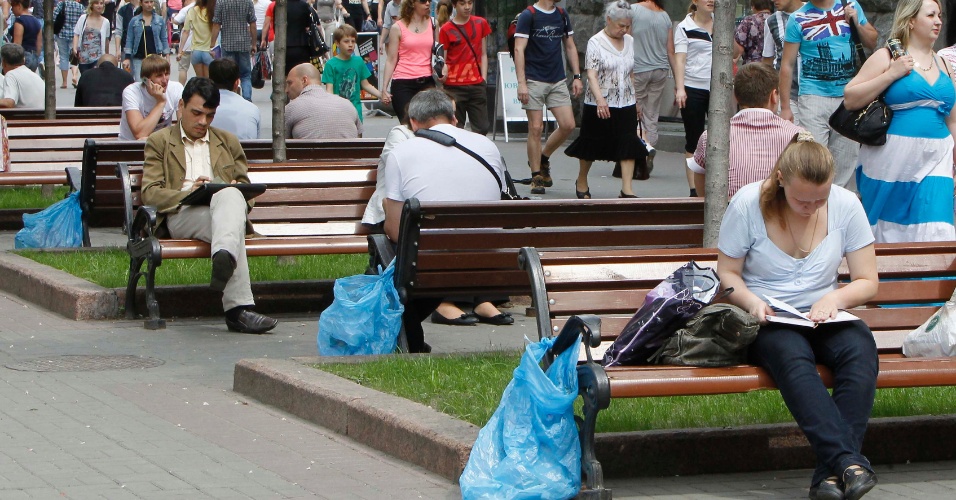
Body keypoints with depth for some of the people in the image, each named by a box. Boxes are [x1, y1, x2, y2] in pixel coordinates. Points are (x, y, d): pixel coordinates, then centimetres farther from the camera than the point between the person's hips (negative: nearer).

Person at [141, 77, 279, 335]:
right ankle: (238, 308, -57)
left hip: (224, 206, 3)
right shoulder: (159, 142, 20)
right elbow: (149, 192, 6)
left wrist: (236, 193, 0)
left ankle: (224, 259, -69)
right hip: (181, 215, -3)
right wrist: (188, 193, -12)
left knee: (230, 196, -39)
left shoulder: (229, 142, 31)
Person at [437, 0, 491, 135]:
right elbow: (443, 59, -1)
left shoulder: (481, 24, 10)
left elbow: (483, 54, 14)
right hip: (454, 87, -3)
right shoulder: (446, 29, -1)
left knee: (482, 128, 0)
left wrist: (484, 79, 4)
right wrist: (443, 72, -23)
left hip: (477, 85, 3)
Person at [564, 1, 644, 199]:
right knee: (592, 145, 7)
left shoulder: (629, 42, 10)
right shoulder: (596, 43, -9)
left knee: (628, 145, -6)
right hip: (600, 106, -5)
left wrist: (635, 100, 19)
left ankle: (627, 189, -8)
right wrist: (600, 99, -32)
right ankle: (581, 182, 29)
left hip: (626, 104, 5)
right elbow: (591, 74, -18)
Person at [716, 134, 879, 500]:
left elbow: (867, 282, 4)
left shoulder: (845, 205, -1)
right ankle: (847, 461, -49)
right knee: (792, 356, -38)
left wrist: (835, 298, -17)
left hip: (823, 318, 2)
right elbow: (727, 272, 2)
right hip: (766, 320, -2)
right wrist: (752, 303, -18)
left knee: (861, 347, -32)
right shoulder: (748, 204, -6)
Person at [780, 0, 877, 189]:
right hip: (814, 97, -3)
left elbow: (872, 42, 16)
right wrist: (785, 107, -4)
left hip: (849, 98, 3)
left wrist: (856, 24, -3)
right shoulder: (798, 19, 0)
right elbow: (787, 64, 0)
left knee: (845, 164, 6)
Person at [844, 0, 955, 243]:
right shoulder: (887, 57, 0)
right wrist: (892, 75, -12)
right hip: (891, 161, -3)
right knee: (886, 229, 6)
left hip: (934, 161, 3)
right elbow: (850, 99, -6)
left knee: (935, 232, -9)